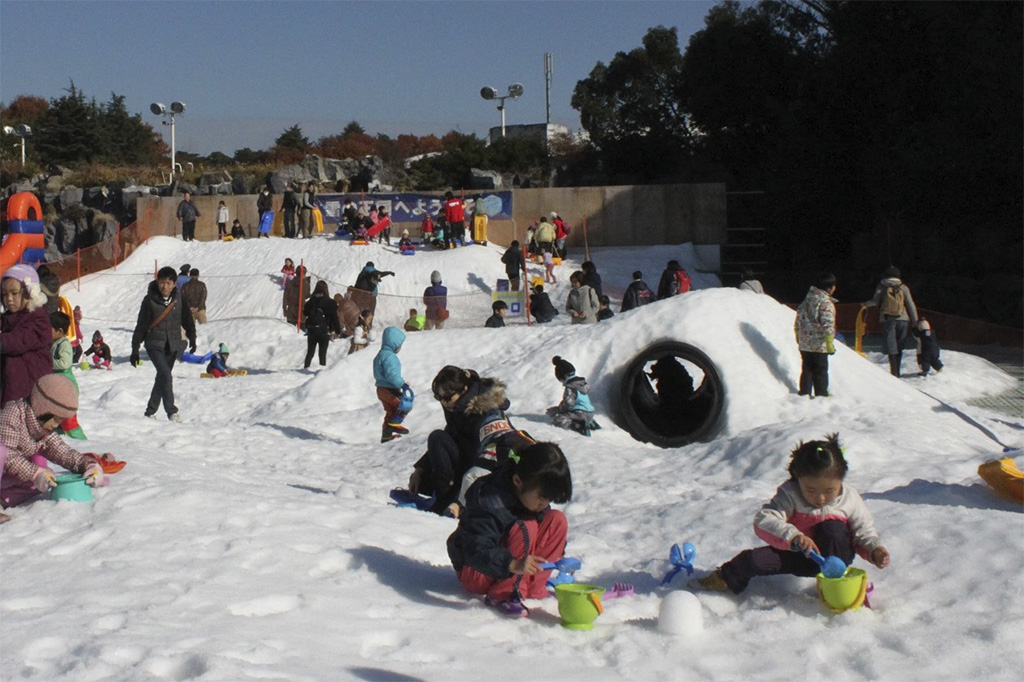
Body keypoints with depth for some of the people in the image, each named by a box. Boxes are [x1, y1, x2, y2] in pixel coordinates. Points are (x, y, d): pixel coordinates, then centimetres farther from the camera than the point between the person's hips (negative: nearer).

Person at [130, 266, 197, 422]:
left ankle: (151, 411, 22)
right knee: (166, 375, -18)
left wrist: (192, 337, -2)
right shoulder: (150, 300, -7)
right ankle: (171, 411, -13)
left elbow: (187, 319, 11)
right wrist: (135, 349, 0)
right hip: (154, 344, -3)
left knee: (162, 377, 10)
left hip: (173, 345, 3)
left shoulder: (179, 299, -1)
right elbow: (141, 325, -2)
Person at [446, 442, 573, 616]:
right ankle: (502, 595, -23)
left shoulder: (536, 499, -5)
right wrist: (515, 565, -51)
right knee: (526, 528, -31)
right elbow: (476, 551, -38)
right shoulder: (489, 502, -29)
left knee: (557, 520, -11)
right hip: (475, 572, -8)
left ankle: (533, 588, -9)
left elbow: (543, 534, 13)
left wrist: (556, 559, 0)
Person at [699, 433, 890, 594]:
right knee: (753, 559, -19)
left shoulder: (849, 499, -11)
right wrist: (792, 536, -46)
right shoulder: (790, 495, -18)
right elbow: (763, 520, -30)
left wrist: (874, 550, -21)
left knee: (832, 528, -29)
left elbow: (864, 532, 0)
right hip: (798, 554, 0)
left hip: (835, 556, 0)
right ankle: (727, 578, 8)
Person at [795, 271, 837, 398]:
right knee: (820, 372, 4)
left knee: (806, 370, 15)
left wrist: (799, 338, 26)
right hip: (819, 345, -7)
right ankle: (821, 395, 11)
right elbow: (828, 325, -21)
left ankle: (805, 393, 18)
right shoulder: (826, 303, -16)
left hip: (804, 344, 7)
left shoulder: (807, 299, 10)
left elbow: (798, 320, 17)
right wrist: (830, 344, -17)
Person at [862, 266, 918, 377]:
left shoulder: (881, 286, 4)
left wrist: (865, 304, 16)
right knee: (899, 347, 11)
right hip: (903, 319, 2)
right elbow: (911, 304, 4)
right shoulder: (903, 287, 7)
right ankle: (896, 371, 12)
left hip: (887, 319, -2)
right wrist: (915, 320, 9)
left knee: (891, 347, -4)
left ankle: (894, 371, -17)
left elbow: (875, 301, -4)